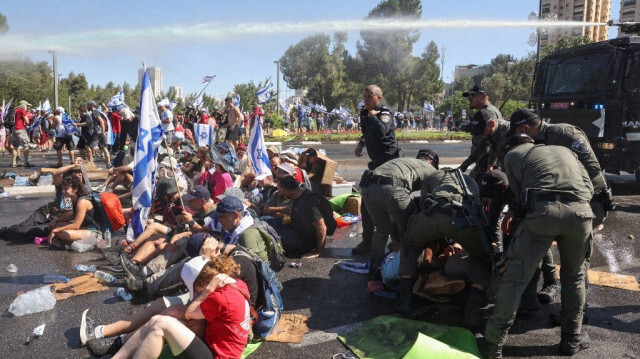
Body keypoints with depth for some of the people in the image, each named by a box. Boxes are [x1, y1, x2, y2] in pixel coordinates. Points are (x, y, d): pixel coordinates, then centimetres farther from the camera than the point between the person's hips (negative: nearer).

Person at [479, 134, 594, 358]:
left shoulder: (512, 155, 25)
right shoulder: (564, 150, 34)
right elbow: (589, 188, 27)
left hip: (542, 211, -3)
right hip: (580, 211, 3)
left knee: (515, 277, 2)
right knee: (575, 276, 24)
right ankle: (572, 339, 31)